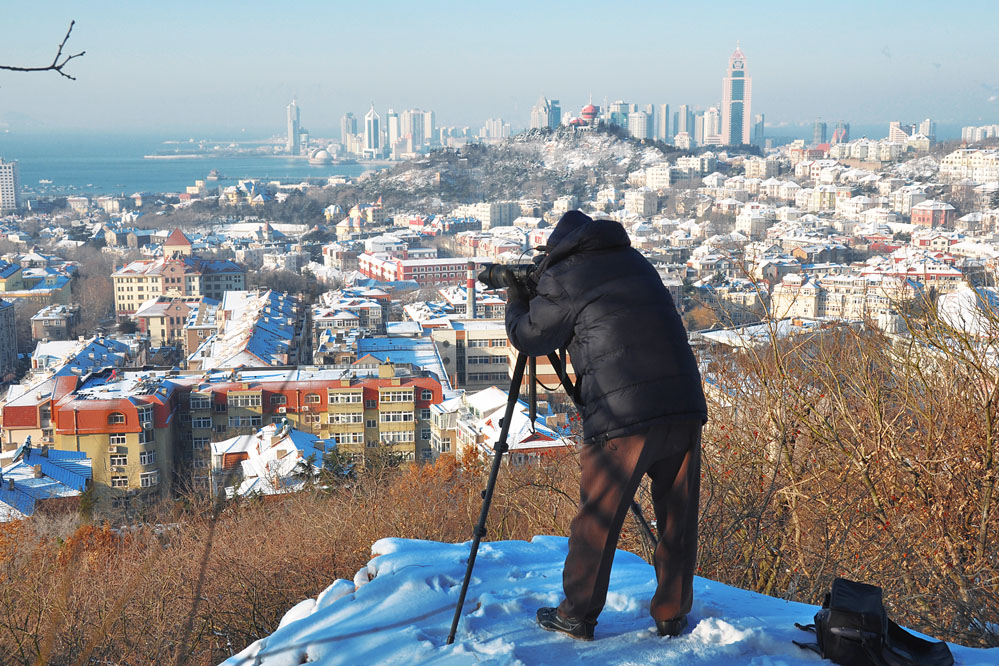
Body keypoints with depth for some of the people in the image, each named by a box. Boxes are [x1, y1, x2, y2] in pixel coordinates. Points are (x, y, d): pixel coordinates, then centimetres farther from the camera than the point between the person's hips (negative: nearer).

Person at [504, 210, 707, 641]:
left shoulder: (563, 278, 2)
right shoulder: (635, 262, 22)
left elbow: (527, 338, 12)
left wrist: (515, 300, 32)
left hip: (622, 416, -5)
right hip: (684, 407, 6)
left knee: (597, 521, 8)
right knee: (677, 517, 14)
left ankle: (577, 617, 19)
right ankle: (672, 616, 21)